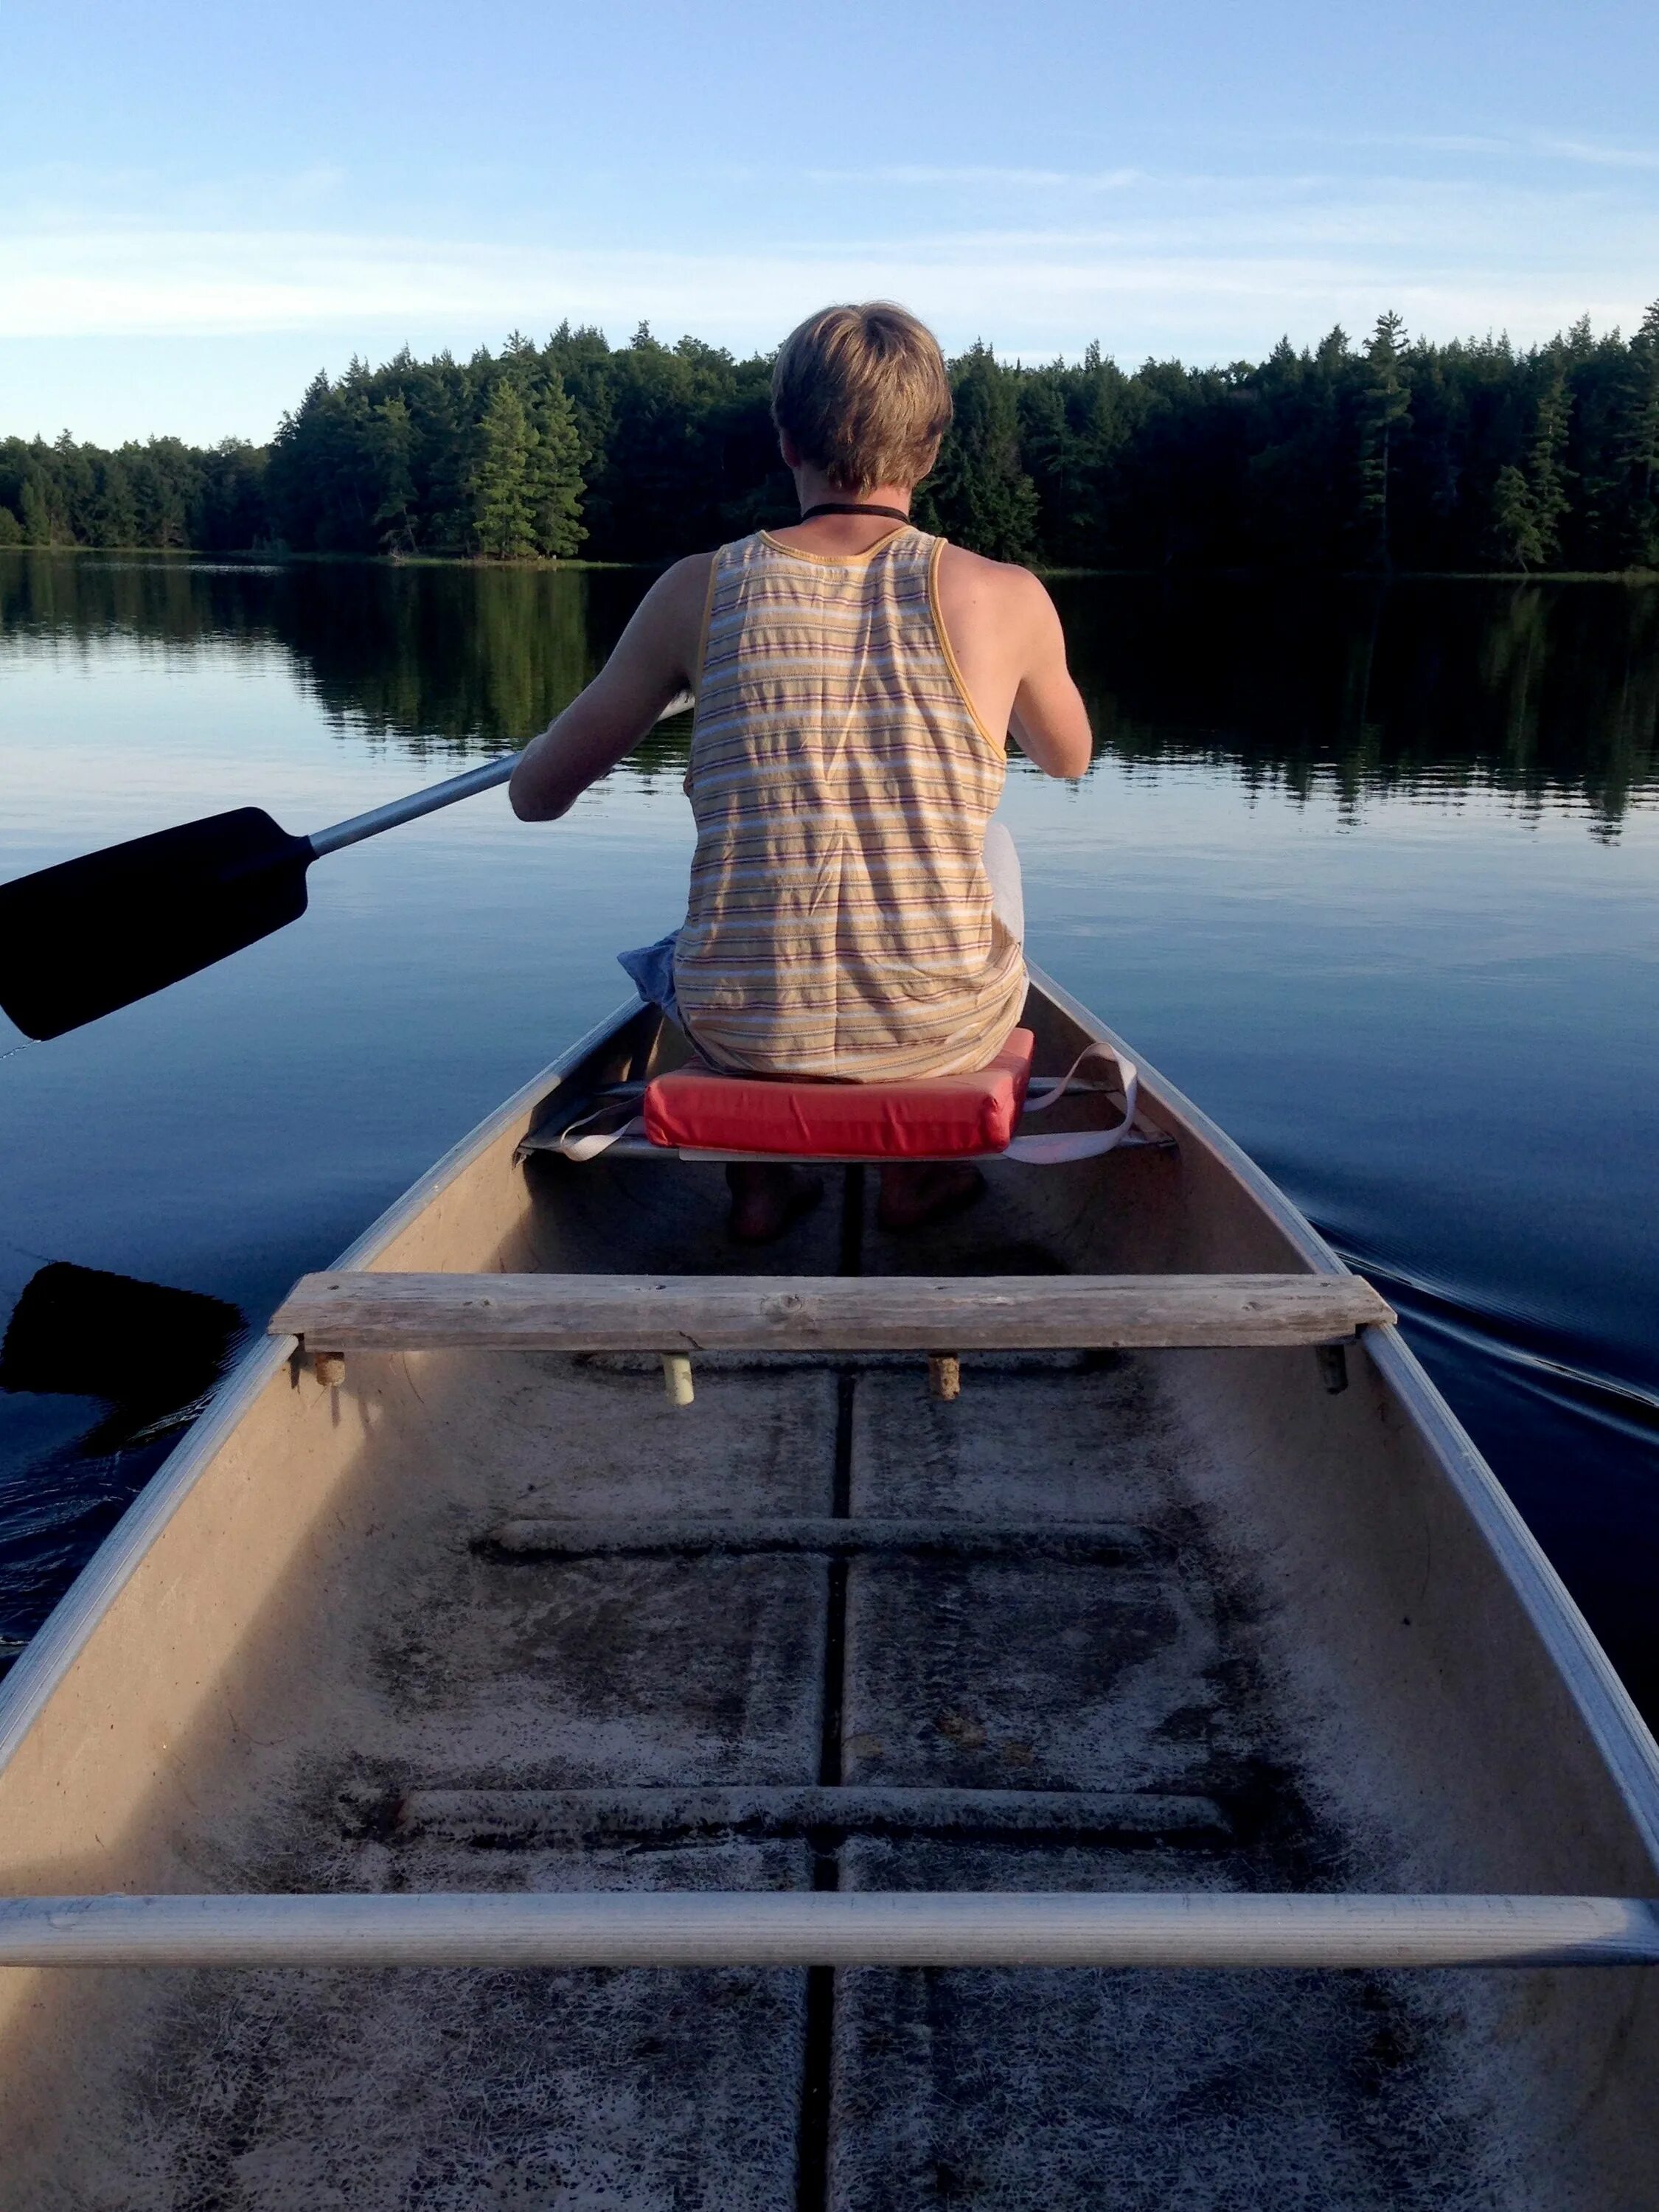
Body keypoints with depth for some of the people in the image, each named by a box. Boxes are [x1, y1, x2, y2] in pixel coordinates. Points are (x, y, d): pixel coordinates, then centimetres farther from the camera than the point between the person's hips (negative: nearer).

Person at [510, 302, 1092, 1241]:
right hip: (947, 1036, -1)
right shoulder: (1002, 596, -7)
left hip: (743, 1033, 1)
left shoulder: (699, 590, -5)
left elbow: (536, 795, 3)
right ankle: (921, 1172, 34)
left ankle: (759, 1180, 34)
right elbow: (1069, 758, 15)